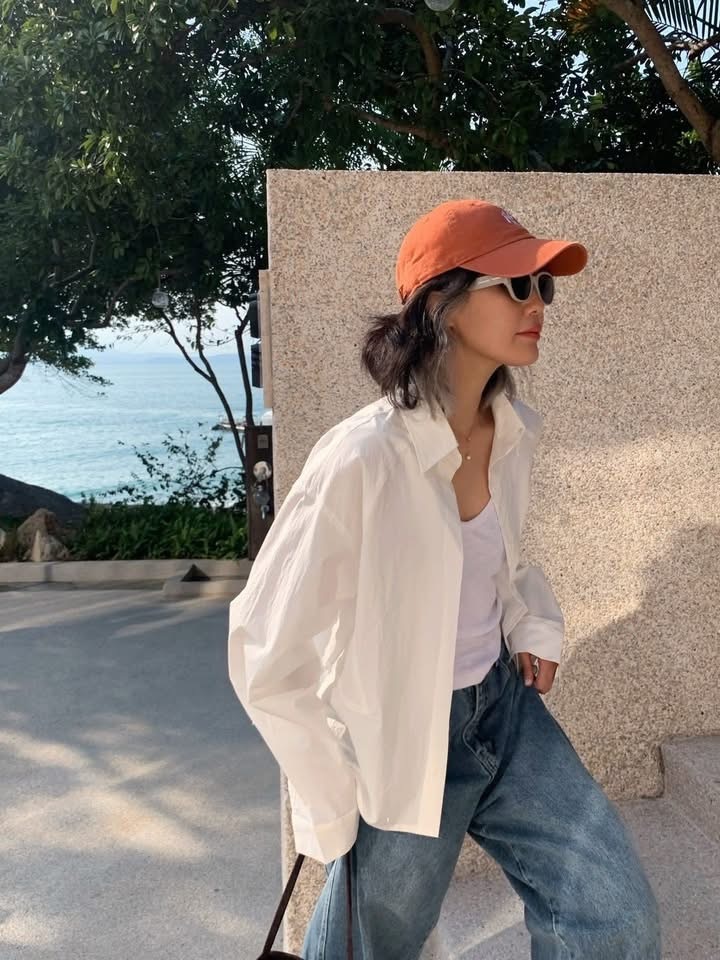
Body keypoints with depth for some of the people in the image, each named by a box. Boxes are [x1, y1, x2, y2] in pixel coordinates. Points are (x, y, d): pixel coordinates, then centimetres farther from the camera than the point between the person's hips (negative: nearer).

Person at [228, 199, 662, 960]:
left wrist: (534, 622, -2)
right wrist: (336, 805, -12)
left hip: (505, 706, 6)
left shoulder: (514, 429, -7)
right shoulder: (362, 461, -30)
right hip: (401, 746, -5)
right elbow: (264, 658, -22)